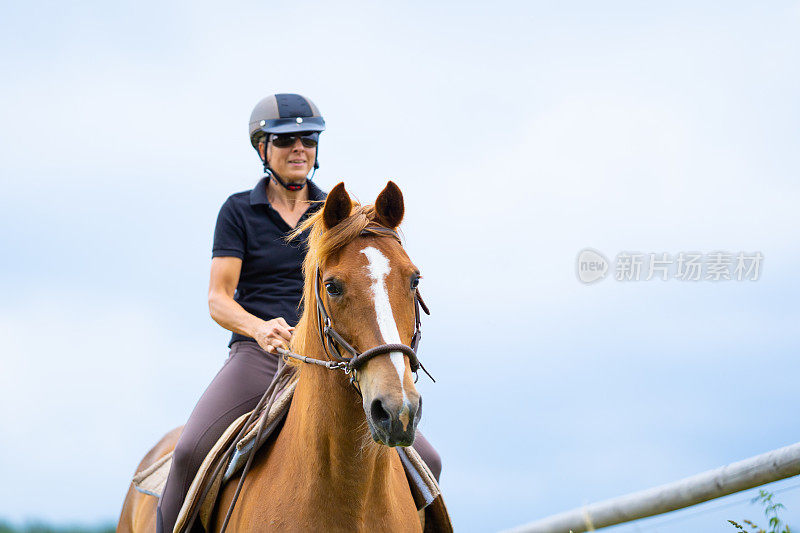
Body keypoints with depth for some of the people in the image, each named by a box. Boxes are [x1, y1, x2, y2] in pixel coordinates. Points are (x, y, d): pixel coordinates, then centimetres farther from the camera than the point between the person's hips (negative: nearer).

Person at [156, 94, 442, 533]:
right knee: (192, 451, -30)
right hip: (258, 353, -2)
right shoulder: (239, 211, 7)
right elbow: (218, 300, -1)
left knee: (424, 462, -13)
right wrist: (260, 328, -22)